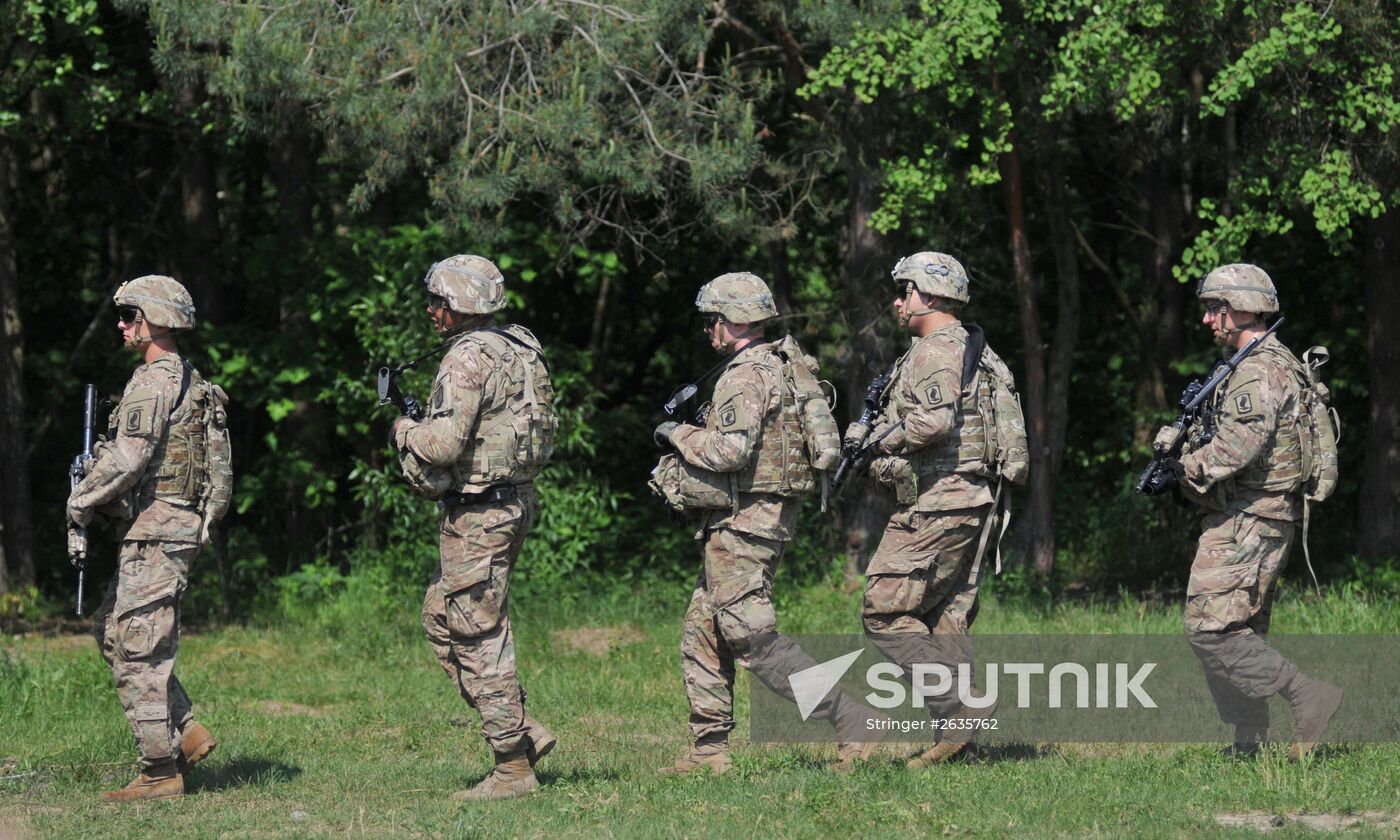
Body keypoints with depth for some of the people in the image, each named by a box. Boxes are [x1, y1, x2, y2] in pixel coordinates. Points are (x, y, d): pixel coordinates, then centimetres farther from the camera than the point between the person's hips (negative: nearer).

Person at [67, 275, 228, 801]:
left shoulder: (154, 381, -15)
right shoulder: (188, 381, 17)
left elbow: (126, 460, -21)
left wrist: (81, 502, -8)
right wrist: (97, 495, 15)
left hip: (155, 532, -10)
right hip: (179, 526, 10)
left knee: (139, 654, -6)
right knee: (112, 633, 18)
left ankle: (160, 773, -5)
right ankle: (187, 733, 15)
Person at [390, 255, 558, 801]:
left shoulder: (469, 359, -17)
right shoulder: (517, 349, 13)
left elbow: (446, 442, -26)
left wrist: (406, 430, -4)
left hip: (477, 512, -10)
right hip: (513, 503, 10)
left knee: (479, 637, -4)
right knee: (441, 620, 18)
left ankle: (514, 767, -1)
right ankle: (524, 732, 14)